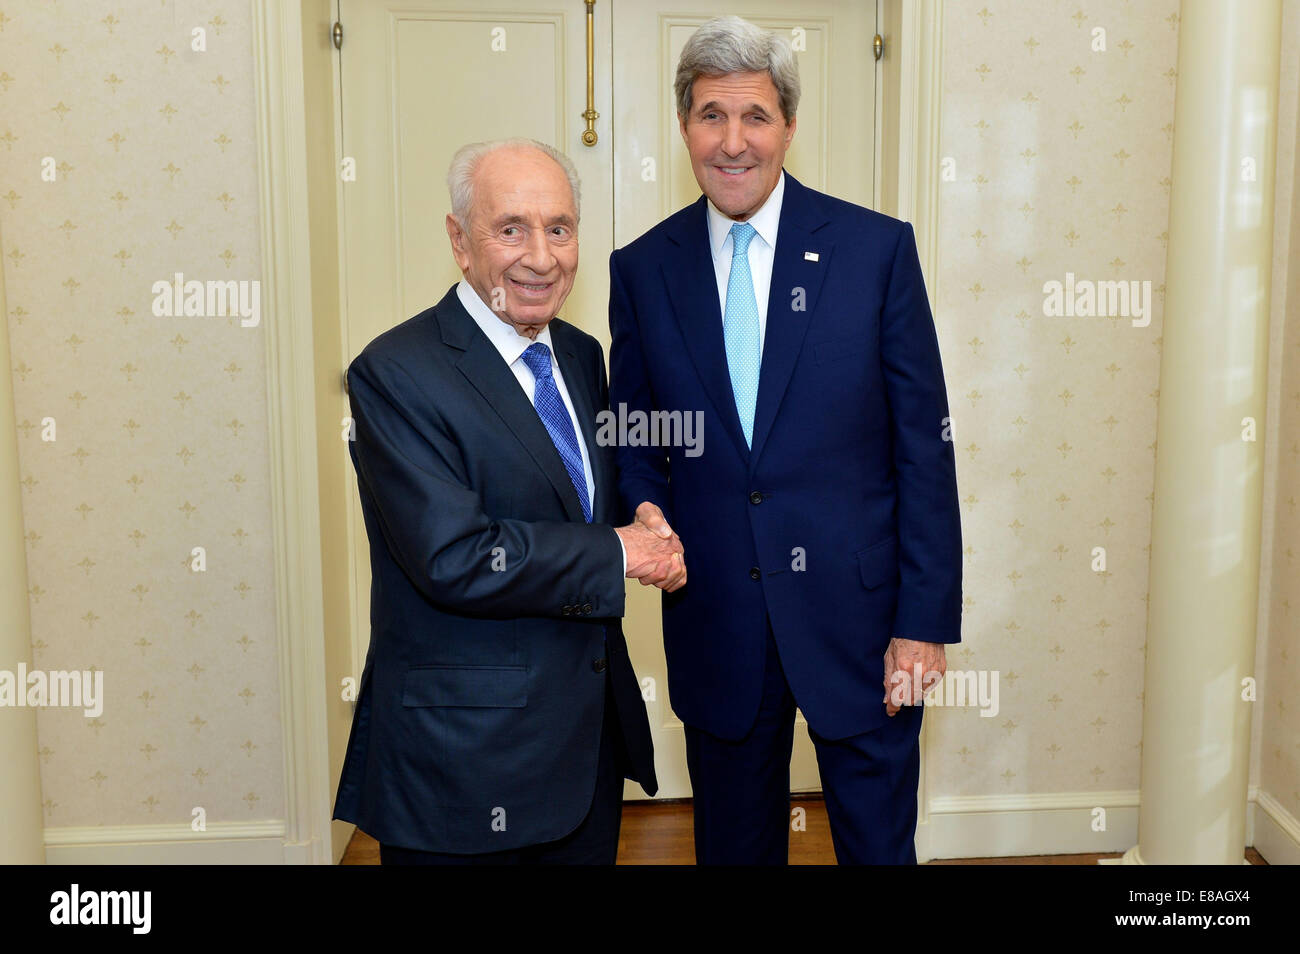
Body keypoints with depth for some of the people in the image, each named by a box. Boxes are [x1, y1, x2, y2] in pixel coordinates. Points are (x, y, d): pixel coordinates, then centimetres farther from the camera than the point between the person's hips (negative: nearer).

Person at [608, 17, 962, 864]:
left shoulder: (877, 248, -5)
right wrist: (644, 506, -12)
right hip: (716, 626, 2)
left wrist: (926, 620, -8)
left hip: (855, 610, -2)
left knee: (878, 843, 12)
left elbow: (924, 444, -5)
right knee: (733, 843, 18)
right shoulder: (642, 269, 2)